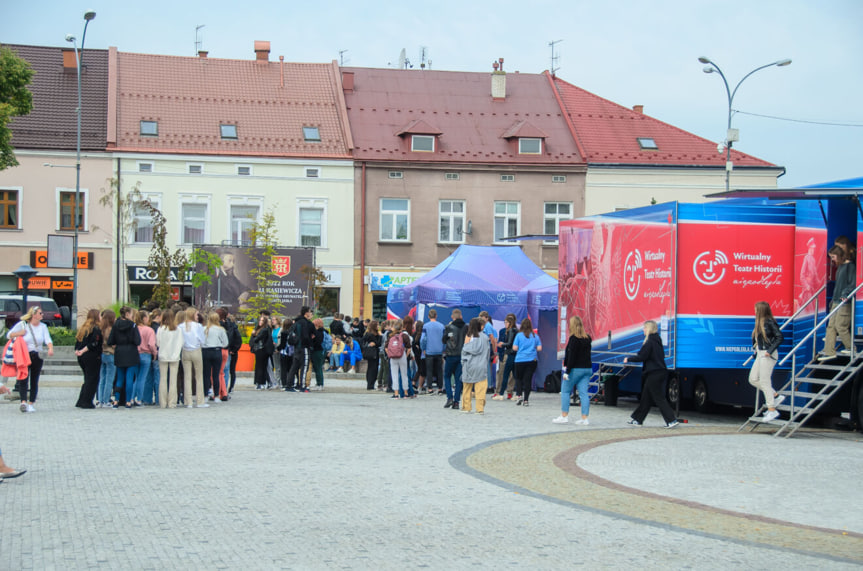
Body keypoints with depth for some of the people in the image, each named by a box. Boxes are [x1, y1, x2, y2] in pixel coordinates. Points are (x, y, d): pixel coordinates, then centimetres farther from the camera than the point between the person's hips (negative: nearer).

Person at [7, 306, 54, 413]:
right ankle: (23, 402, -21)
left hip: (37, 357, 3)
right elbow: (9, 335, 4)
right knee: (23, 379, -13)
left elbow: (48, 340, -5)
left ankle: (31, 403, 11)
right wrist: (19, 333, -14)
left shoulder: (43, 326, 7)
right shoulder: (22, 324, 0)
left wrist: (51, 348, -25)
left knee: (34, 381, 5)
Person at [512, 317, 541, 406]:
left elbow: (514, 348, -6)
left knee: (518, 378, 14)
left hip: (520, 360, -1)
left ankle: (518, 395, -4)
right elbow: (539, 348, 1)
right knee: (528, 379, 4)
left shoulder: (519, 335, -3)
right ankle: (525, 400, 2)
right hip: (532, 360, 2)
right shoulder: (535, 336, 3)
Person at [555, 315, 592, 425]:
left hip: (576, 369, -6)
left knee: (565, 391, 5)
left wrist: (567, 372, -15)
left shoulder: (573, 338, -13)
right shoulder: (587, 338, 8)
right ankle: (584, 418, 1)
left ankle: (564, 416, 3)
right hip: (587, 368, 6)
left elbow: (571, 356, -16)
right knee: (583, 393, 5)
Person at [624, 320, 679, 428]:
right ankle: (637, 419, 22)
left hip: (654, 374, -9)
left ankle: (671, 420, -8)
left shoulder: (650, 342, -15)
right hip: (660, 372, 9)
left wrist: (628, 359, -2)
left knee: (659, 398, -5)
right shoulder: (658, 341, 13)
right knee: (646, 397, 15)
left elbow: (641, 357, -16)